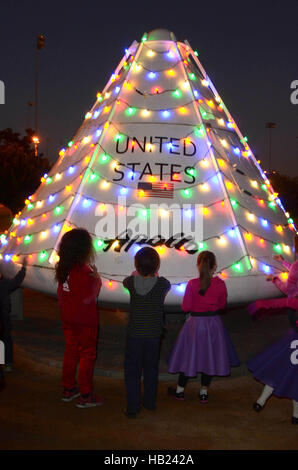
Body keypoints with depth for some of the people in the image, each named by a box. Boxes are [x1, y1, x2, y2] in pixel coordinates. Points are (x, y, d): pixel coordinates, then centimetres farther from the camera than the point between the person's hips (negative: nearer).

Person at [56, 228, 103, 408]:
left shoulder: (63, 268, 2)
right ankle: (85, 396, 11)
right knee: (87, 355, 4)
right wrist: (97, 279, -14)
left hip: (68, 319, 8)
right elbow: (87, 298, -25)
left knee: (71, 352, 19)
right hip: (85, 321, -8)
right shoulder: (83, 271, -24)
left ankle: (69, 389, 30)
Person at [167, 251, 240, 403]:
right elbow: (222, 305, 1)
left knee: (189, 355, 13)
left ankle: (180, 390, 28)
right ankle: (204, 392, 24)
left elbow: (186, 307, -13)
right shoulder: (220, 284, -11)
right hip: (213, 323, 2)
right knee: (209, 356, 16)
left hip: (195, 323, -1)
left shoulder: (192, 284, -18)